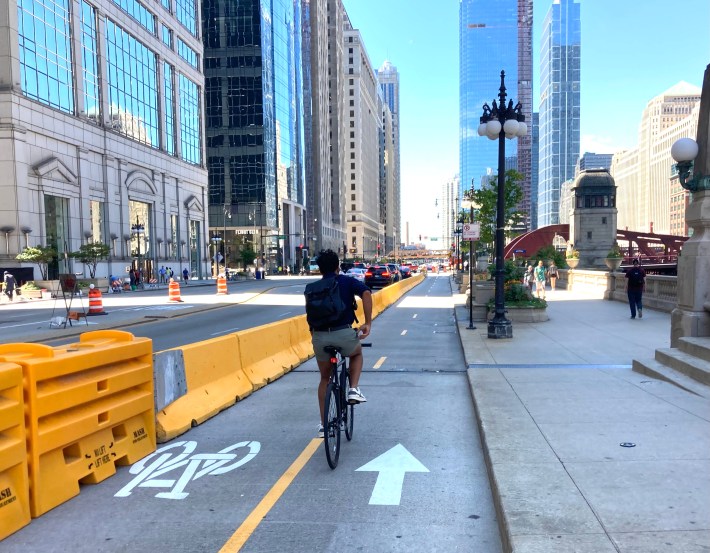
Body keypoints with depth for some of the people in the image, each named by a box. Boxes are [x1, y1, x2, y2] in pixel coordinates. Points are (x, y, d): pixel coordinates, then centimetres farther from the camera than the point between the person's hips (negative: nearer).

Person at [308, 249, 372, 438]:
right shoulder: (347, 282, 7)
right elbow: (366, 293, -11)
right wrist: (368, 323, -9)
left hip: (320, 337, 2)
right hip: (344, 334, -2)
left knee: (325, 378, 24)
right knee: (357, 354, 34)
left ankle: (323, 425, 25)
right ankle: (354, 389, 13)